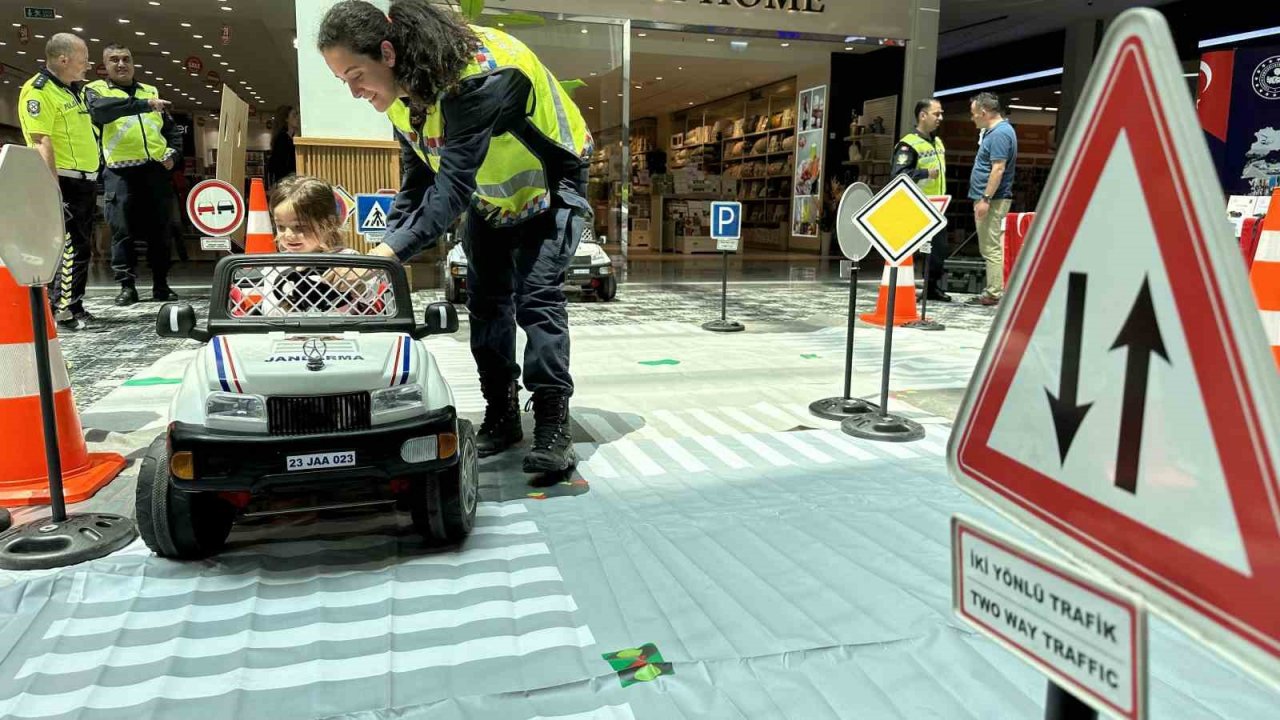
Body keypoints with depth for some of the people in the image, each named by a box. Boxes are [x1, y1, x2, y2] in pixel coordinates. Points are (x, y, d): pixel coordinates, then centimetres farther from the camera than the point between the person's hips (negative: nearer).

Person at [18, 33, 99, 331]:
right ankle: (64, 311, -5)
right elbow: (41, 143, -20)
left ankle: (73, 306, 22)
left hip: (84, 181, 9)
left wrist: (92, 181, 22)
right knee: (68, 248, -9)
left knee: (80, 247, 13)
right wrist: (53, 190, -26)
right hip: (65, 181, -9)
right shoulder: (38, 91, -12)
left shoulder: (73, 90, 18)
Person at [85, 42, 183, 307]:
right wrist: (144, 104, -27)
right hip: (120, 173, -3)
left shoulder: (151, 91, 21)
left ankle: (161, 285, 11)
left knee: (159, 230, 4)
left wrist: (173, 152, 3)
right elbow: (101, 109, -17)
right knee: (123, 231, -3)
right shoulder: (96, 90, 8)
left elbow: (172, 128, 24)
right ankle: (127, 286, 3)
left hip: (156, 170, 3)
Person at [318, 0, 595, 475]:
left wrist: (389, 253, -48)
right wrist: (384, 249, -16)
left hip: (550, 189, -7)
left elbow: (452, 188, -42)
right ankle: (501, 415, 13)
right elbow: (416, 186, -3)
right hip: (488, 199, 8)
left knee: (537, 294, -19)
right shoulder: (402, 95, -10)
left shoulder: (477, 75, -37)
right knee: (486, 301, 3)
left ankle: (552, 425, -14)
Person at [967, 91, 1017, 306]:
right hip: (989, 199, 11)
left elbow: (998, 169, -22)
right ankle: (993, 291, 18)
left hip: (992, 200, -11)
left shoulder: (1000, 133, -15)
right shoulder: (993, 131, 17)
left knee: (991, 248, -8)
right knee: (989, 248, 13)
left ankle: (993, 294, -6)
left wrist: (985, 199, -24)